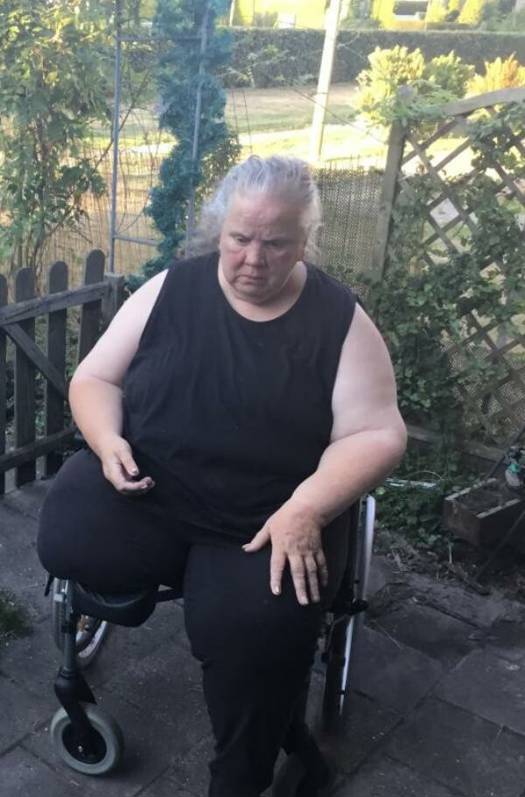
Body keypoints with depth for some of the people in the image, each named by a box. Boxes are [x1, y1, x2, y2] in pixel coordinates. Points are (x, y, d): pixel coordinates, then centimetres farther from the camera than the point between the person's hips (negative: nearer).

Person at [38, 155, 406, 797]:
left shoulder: (339, 319, -3)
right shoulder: (171, 290, 2)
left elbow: (376, 434, -7)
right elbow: (94, 378, 7)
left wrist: (306, 508, -23)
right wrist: (108, 441, -15)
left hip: (272, 517, -2)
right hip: (144, 489, 3)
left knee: (252, 630, -26)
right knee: (69, 541, -24)